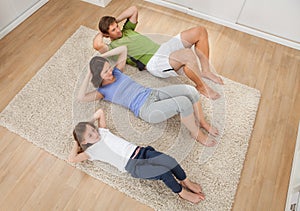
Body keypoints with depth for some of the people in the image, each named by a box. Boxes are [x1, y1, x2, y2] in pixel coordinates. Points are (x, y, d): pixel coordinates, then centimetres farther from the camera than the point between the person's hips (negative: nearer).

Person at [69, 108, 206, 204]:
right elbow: (72, 159, -8)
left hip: (139, 151, 5)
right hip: (133, 166, -5)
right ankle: (182, 192, 3)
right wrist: (76, 144, 5)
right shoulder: (91, 151, 2)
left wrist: (89, 124, 21)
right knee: (164, 172, -22)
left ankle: (186, 182, 8)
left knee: (169, 161, -15)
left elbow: (100, 112, 23)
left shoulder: (101, 131, 15)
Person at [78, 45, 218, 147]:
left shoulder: (116, 72, 16)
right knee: (184, 102, -29)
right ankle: (197, 134, -4)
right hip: (147, 110, -7)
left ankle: (202, 122, 8)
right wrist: (88, 74, -10)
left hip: (153, 94, 7)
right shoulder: (102, 91, 2)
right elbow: (81, 97, -15)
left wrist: (103, 55, 14)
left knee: (190, 90, -15)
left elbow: (123, 49, 23)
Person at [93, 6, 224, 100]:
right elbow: (97, 45, -19)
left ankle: (205, 71, 2)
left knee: (200, 31, 0)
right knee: (188, 55, -37)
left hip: (163, 48, 9)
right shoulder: (112, 46, 2)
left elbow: (133, 9, 26)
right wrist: (101, 33, 2)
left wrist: (115, 21, 22)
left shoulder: (126, 31, 25)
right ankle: (201, 87, -12)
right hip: (154, 62, -9)